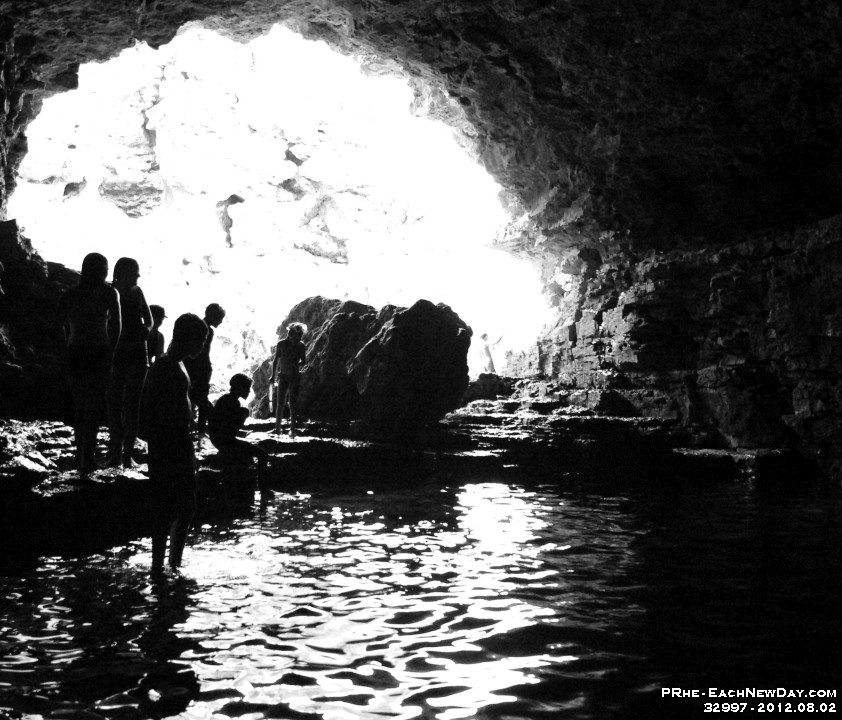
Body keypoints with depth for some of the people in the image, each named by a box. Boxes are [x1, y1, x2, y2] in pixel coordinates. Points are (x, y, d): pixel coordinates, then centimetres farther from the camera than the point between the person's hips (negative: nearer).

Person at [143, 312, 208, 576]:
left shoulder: (178, 365, 15)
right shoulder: (165, 366, -15)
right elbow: (150, 411, -20)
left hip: (180, 444, 10)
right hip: (167, 447, -10)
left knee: (187, 507, 14)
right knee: (168, 509, -4)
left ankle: (174, 565, 24)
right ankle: (158, 568, 4)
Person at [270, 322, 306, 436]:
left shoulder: (301, 346, -4)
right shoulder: (281, 344, -5)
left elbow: (303, 361, 5)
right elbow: (275, 360, 5)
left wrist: (296, 365, -16)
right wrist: (273, 376, 8)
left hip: (295, 377, 0)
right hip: (283, 376, 0)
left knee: (292, 404, -4)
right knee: (280, 404, -1)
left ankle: (292, 429, 0)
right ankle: (277, 428, 10)